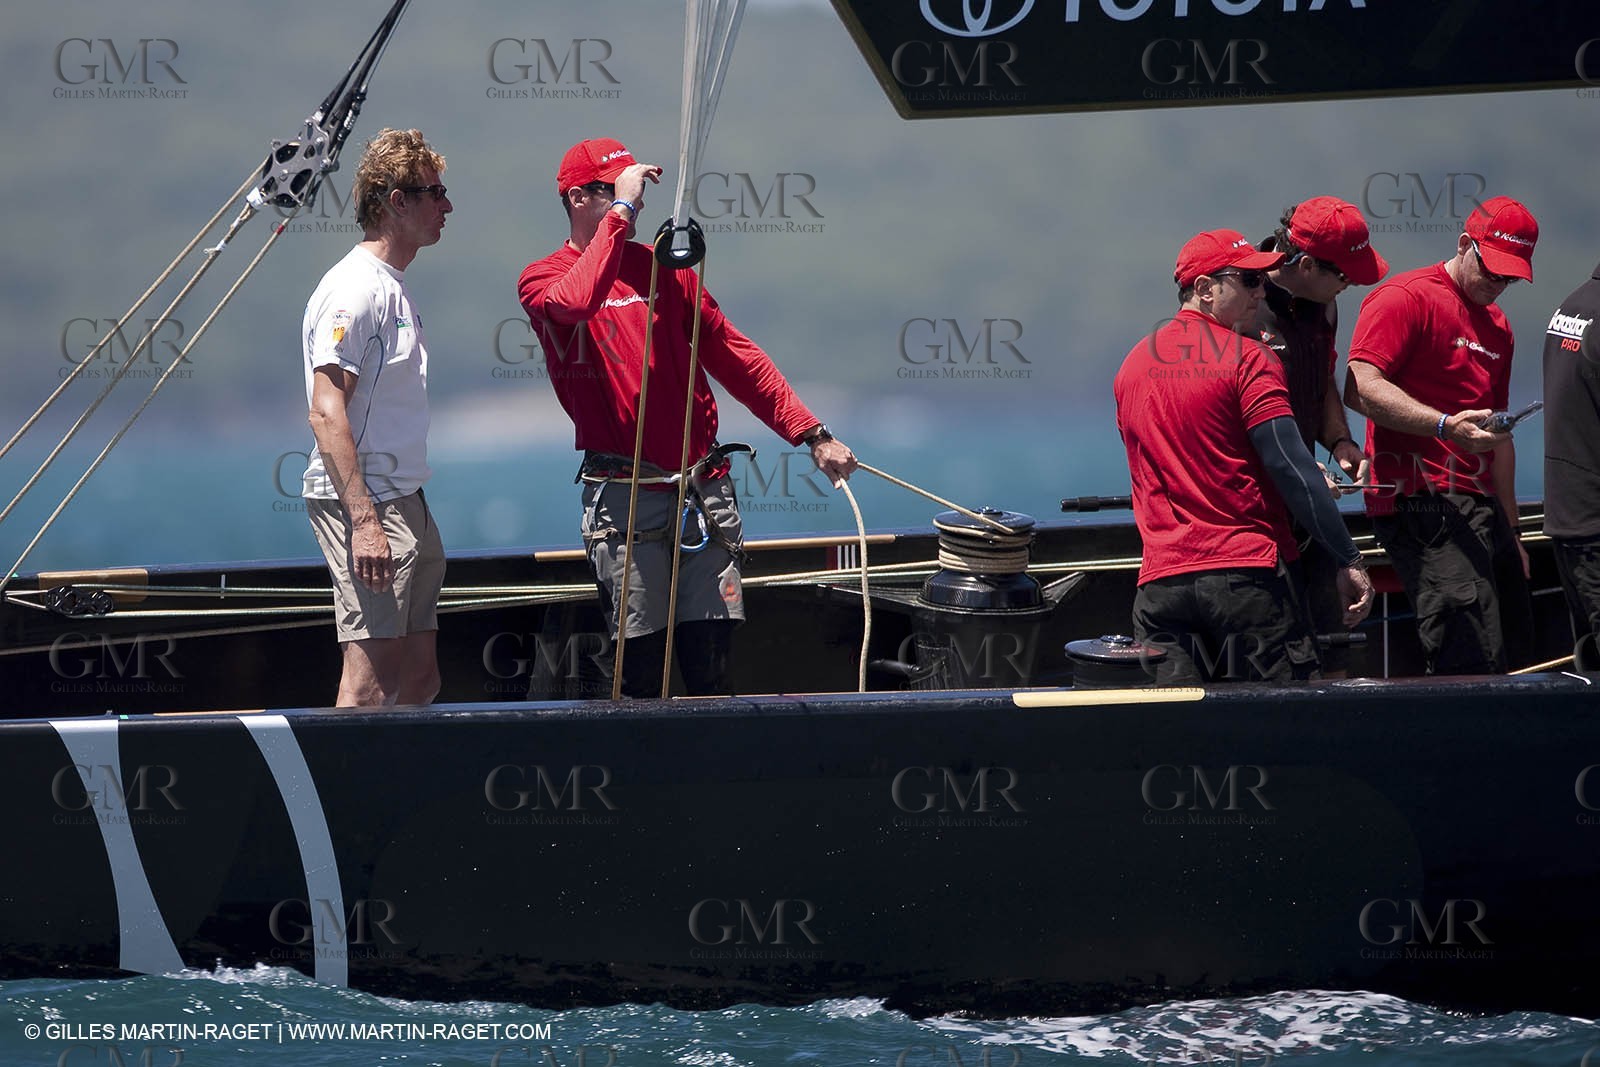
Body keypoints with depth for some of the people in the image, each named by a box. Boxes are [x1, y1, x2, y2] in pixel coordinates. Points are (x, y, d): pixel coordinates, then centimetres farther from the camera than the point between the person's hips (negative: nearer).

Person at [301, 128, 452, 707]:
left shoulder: (393, 288, 19)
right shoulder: (354, 288, -13)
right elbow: (326, 412, -20)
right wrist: (364, 519, -26)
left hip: (403, 501, 10)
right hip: (362, 504, -10)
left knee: (419, 678, 10)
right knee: (374, 672, -14)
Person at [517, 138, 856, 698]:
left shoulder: (664, 268, 15)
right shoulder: (543, 280, 1)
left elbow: (734, 355, 15)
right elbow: (576, 301, -25)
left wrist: (812, 434, 10)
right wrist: (621, 211, -19)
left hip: (703, 491, 4)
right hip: (623, 499, -4)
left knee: (711, 662, -1)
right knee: (640, 668, -4)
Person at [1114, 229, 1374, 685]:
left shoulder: (1132, 365, 16)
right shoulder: (1247, 358, -4)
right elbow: (1289, 466, -11)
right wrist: (1349, 561, -8)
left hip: (1160, 580, 5)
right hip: (1248, 575, -5)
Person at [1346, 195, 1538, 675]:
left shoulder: (1498, 327, 24)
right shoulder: (1405, 297, -5)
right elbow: (1362, 388, -18)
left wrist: (1511, 532, 27)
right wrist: (1446, 426, -29)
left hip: (1483, 508, 10)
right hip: (1423, 504, -10)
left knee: (1514, 647, 7)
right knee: (1475, 665, -19)